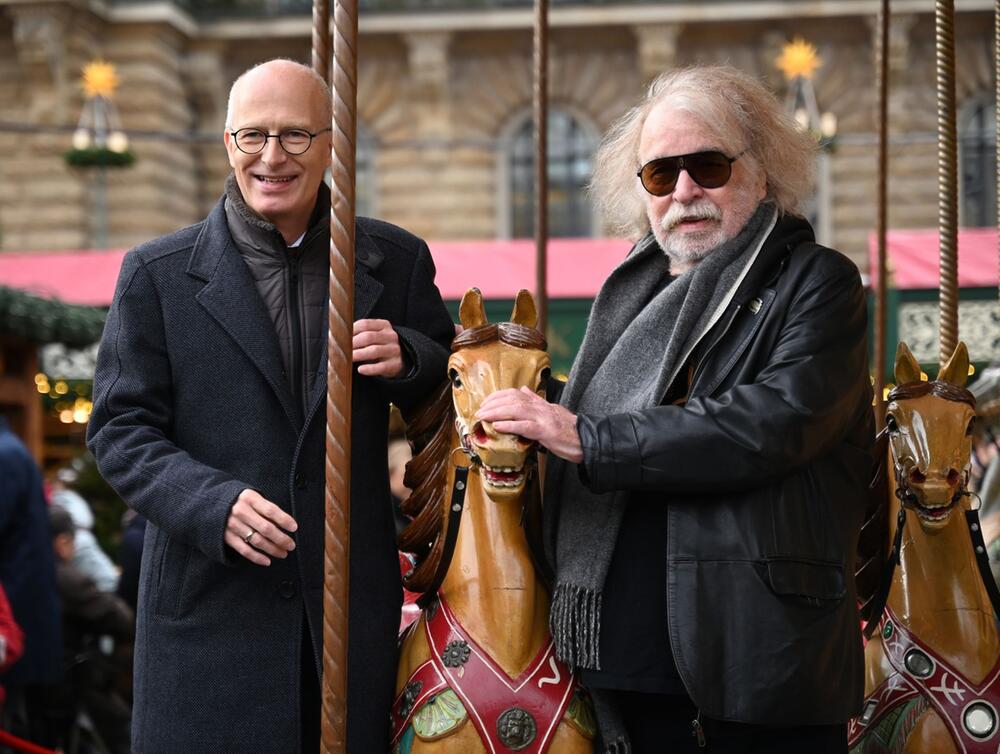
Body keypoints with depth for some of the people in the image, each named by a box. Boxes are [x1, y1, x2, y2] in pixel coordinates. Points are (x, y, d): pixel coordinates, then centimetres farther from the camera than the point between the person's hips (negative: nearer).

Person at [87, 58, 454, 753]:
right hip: (208, 608, -1)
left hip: (353, 603, 2)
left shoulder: (396, 262, 6)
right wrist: (213, 504, -19)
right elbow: (120, 428, -1)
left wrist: (405, 359, -7)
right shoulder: (157, 275, 1)